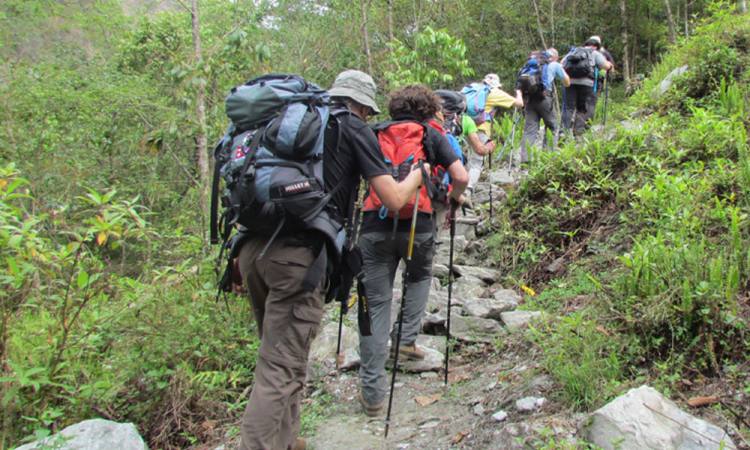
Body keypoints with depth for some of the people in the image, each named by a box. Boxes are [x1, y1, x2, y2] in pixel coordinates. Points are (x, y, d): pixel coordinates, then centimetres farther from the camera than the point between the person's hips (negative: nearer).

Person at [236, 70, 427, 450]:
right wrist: (418, 173, 21)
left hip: (251, 247, 7)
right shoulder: (353, 128, 5)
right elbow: (394, 199, 1)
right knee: (281, 369, -3)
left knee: (278, 354, 21)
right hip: (297, 253, -7)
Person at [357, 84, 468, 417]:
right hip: (417, 224, -1)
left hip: (375, 224, 1)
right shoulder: (431, 135, 11)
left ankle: (372, 392, 6)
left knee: (376, 304, 4)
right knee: (420, 276, 32)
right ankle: (406, 339, 26)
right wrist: (453, 197, 22)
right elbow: (461, 178, 2)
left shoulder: (376, 134, 16)